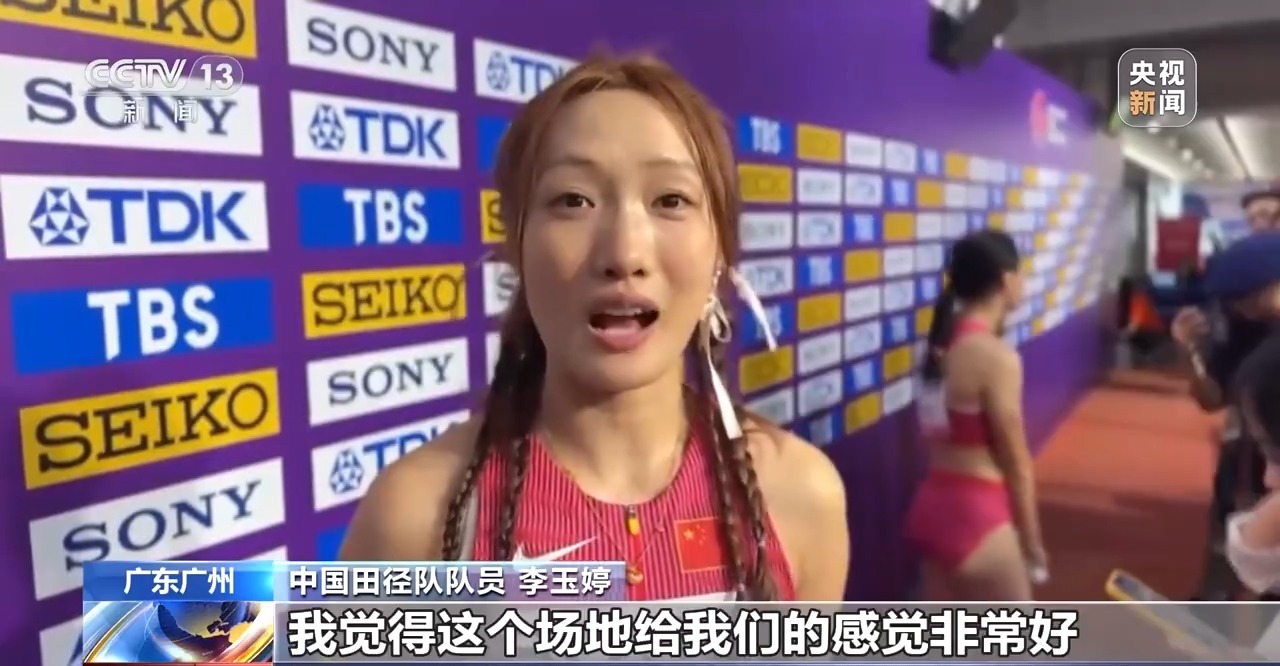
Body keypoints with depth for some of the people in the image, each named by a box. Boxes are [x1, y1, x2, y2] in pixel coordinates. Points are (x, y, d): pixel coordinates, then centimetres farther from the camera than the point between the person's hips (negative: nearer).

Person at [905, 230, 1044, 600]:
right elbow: (1016, 463, -11)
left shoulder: (945, 342, 5)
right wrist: (1032, 541, -2)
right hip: (974, 513, -8)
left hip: (933, 502, 8)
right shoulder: (997, 357, -19)